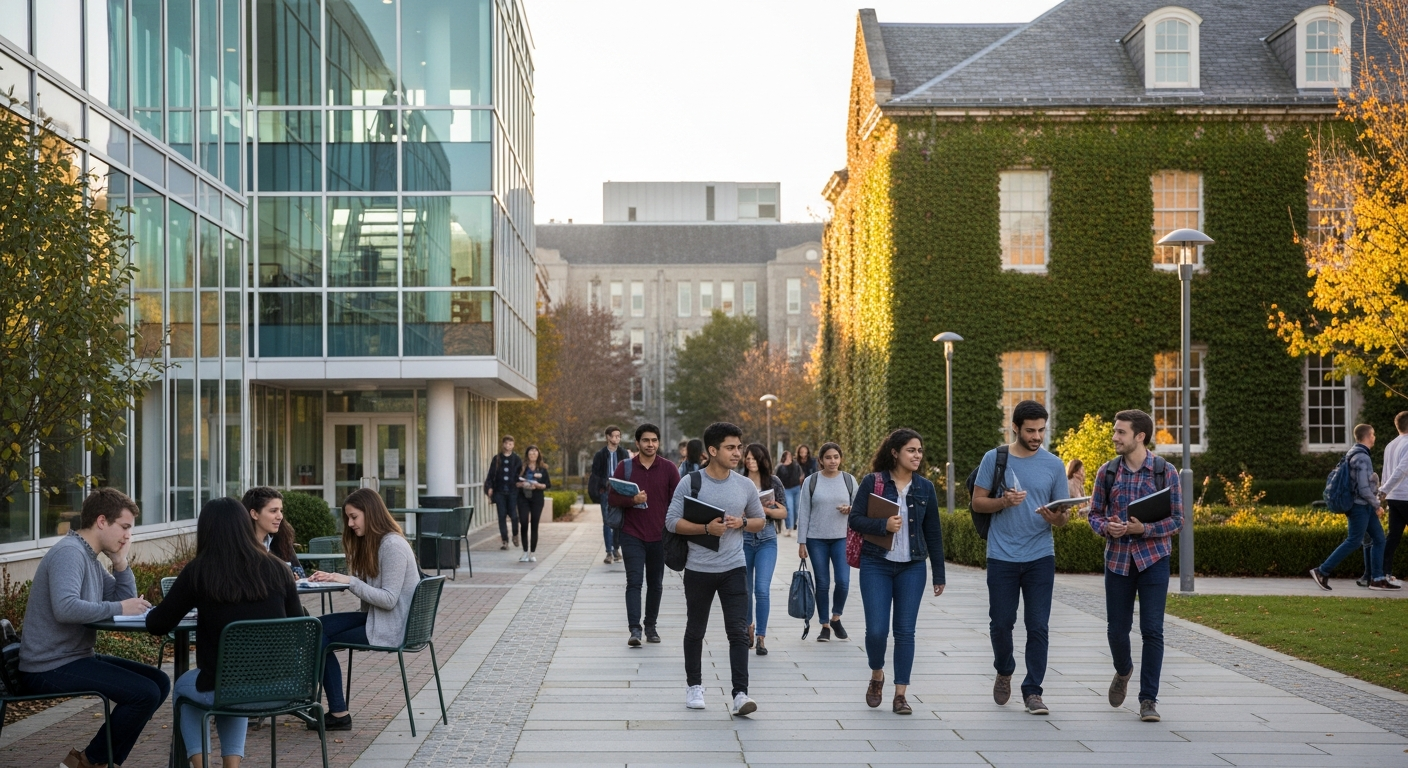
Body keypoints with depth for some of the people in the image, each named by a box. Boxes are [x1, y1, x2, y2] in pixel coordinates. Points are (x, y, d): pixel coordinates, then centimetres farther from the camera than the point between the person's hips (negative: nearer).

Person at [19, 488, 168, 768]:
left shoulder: (89, 557, 15)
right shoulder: (69, 553, -17)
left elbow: (127, 601, 15)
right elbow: (65, 608, -34)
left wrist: (120, 562, 1)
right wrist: (118, 608, -24)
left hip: (76, 657, 11)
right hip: (50, 668, -11)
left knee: (159, 683, 6)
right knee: (145, 693, -20)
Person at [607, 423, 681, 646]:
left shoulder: (668, 468, 1)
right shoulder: (625, 467, 0)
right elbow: (611, 497, -1)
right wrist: (632, 500, -19)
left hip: (659, 536, 2)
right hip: (632, 534, -1)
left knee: (655, 584, 10)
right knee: (634, 581, -9)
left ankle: (651, 626, 22)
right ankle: (634, 629, -13)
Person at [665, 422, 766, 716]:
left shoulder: (745, 486, 2)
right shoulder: (690, 483, -6)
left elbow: (760, 521, 13)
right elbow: (672, 521, -9)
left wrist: (742, 523, -9)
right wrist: (706, 528, -21)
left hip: (734, 568, 1)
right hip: (698, 569, -1)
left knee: (738, 631, -8)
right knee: (695, 630, 13)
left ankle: (740, 694, -9)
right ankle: (694, 686, 29)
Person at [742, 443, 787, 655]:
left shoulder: (773, 482, 2)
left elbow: (783, 513, 5)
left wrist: (766, 510, -12)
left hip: (766, 540, -1)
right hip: (743, 540, 1)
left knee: (762, 589, -10)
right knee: (745, 589, 11)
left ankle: (761, 637, -3)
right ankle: (748, 628, 33)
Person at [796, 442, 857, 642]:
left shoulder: (849, 480, 4)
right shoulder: (811, 482, 0)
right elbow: (803, 513, 1)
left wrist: (850, 509, -13)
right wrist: (801, 542, -3)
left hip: (842, 538, 1)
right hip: (817, 539, -1)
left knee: (843, 582, -8)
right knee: (822, 584, 4)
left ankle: (836, 618, 16)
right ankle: (825, 626, 16)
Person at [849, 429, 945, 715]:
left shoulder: (925, 487, 5)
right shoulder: (872, 482, -3)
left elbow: (933, 533, 9)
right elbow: (854, 519, -4)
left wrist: (939, 574, 9)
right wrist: (883, 525, -21)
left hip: (912, 568, 2)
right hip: (876, 566, -2)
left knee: (905, 630, 0)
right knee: (876, 629, -6)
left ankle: (900, 694, 7)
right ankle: (876, 676, 23)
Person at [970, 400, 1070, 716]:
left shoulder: (1053, 465, 3)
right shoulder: (994, 459, 1)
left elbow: (1065, 515, 5)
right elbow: (977, 502, 2)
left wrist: (1057, 517, -18)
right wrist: (1003, 502, -17)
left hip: (1040, 558, 1)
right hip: (1002, 557, 0)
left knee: (1038, 625, -2)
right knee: (1001, 622, 7)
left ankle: (1032, 691, 6)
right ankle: (1004, 672, 33)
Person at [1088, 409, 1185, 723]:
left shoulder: (1165, 472, -5)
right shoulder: (1107, 472, 2)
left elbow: (1177, 519, -4)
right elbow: (1094, 513, 8)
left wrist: (1145, 529, -19)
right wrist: (1105, 527, -14)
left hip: (1153, 558, -2)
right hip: (1117, 558, 2)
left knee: (1152, 631, -5)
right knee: (1116, 629, 8)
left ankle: (1148, 699, 4)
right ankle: (1123, 672, 39)